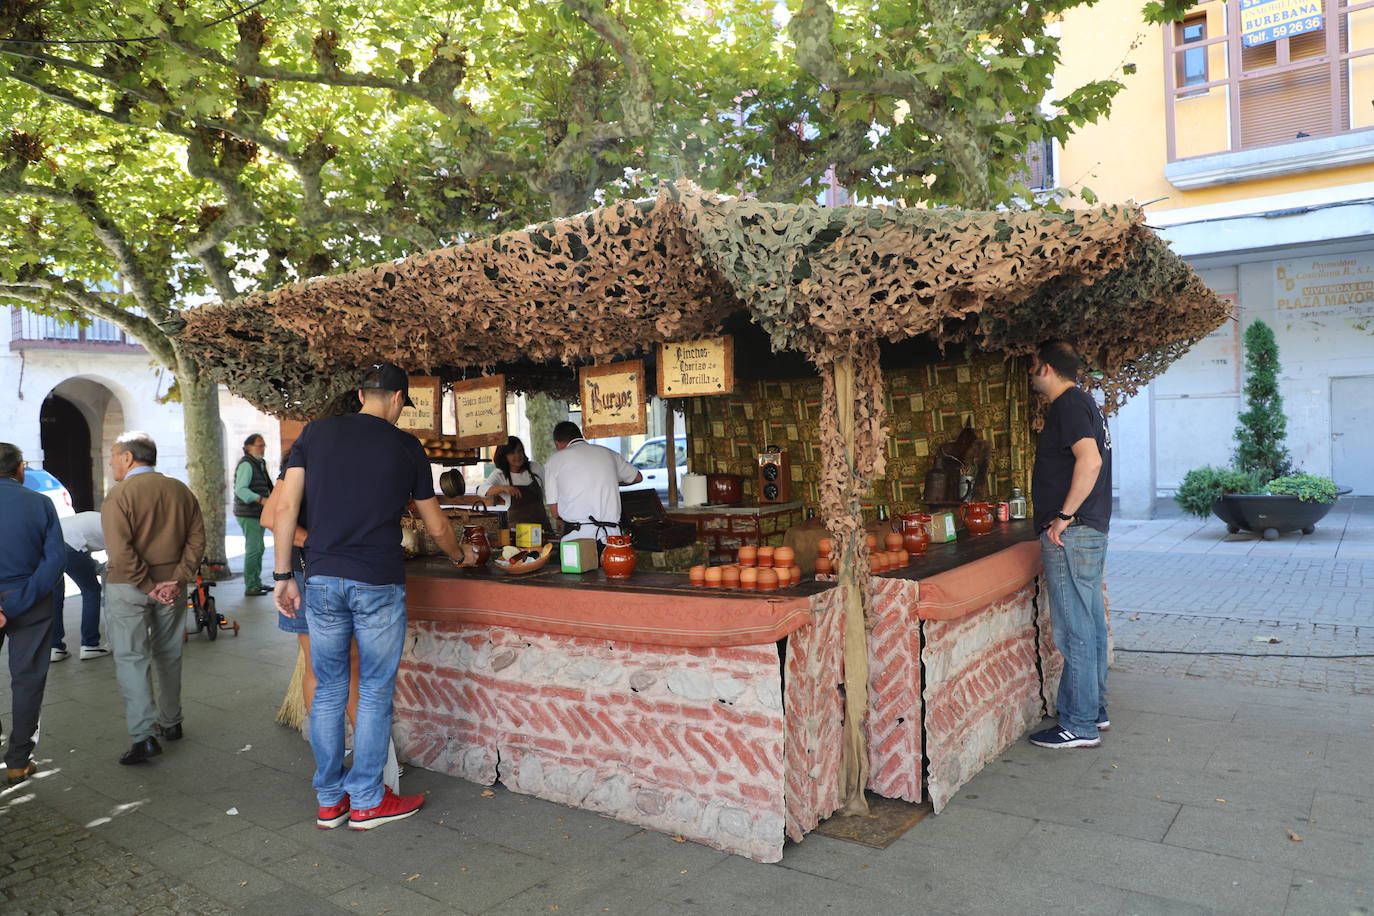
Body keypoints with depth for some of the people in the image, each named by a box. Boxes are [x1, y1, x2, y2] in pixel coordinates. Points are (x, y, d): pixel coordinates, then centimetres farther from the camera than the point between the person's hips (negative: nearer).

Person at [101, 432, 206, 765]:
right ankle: (170, 722, 28)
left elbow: (120, 550, -21)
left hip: (127, 587, -5)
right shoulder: (180, 491, 4)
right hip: (171, 585, 5)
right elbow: (196, 539, 0)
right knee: (169, 656, 17)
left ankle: (144, 736, -7)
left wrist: (147, 587, -15)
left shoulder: (119, 495, -12)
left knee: (131, 658, -1)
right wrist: (177, 580, -4)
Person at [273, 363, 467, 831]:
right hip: (379, 583, -3)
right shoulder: (406, 446, 3)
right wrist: (459, 556, 29)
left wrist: (283, 575, 7)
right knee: (375, 694, 7)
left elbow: (287, 508, 1)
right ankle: (366, 801, 16)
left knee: (328, 692, 12)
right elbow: (437, 528, 11)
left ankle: (330, 801, 22)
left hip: (323, 579, 3)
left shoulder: (315, 433, 7)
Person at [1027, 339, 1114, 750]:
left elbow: (1090, 461, -27)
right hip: (1092, 531, 11)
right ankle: (1095, 711, 27)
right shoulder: (1083, 402, 17)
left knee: (1075, 631, -4)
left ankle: (1079, 726, 4)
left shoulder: (1069, 405, -13)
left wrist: (1064, 515, -22)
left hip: (1070, 534, -11)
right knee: (1091, 625, 16)